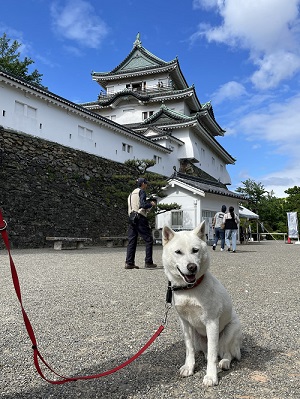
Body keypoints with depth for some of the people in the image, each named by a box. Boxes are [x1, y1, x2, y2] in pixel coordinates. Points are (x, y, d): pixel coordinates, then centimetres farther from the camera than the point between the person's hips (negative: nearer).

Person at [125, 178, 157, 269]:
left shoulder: (132, 193, 22)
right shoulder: (141, 191, -3)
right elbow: (142, 205, -17)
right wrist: (151, 204, 0)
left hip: (131, 218, 8)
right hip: (140, 218, -8)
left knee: (132, 241, 7)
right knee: (149, 240, 0)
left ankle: (129, 263, 4)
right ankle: (148, 262, 0)